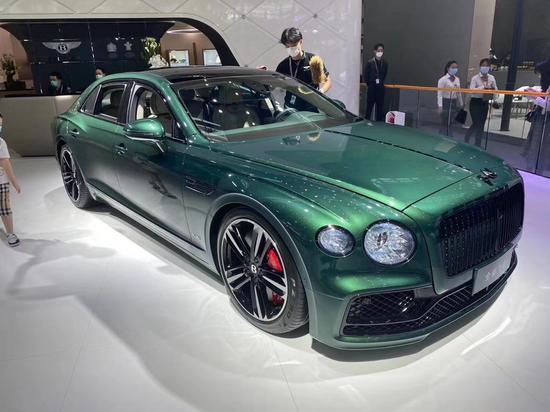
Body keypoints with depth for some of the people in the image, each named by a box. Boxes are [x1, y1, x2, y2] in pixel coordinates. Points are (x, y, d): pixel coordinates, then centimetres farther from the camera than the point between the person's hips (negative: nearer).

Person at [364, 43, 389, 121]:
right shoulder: (370, 62, -6)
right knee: (370, 106, 0)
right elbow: (365, 75, -1)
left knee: (380, 107, 6)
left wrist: (381, 82, 10)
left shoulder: (385, 63, 4)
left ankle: (379, 122, 13)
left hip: (381, 88, 3)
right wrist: (369, 84, 4)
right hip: (372, 88, -3)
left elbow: (385, 75, 16)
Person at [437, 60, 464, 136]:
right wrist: (440, 106, -19)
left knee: (450, 123, 8)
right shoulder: (443, 79, -10)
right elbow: (440, 94, -13)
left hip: (454, 103, 6)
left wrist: (461, 104, 15)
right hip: (446, 102, -6)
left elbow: (459, 93, 15)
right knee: (445, 123, -3)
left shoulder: (457, 79, 10)